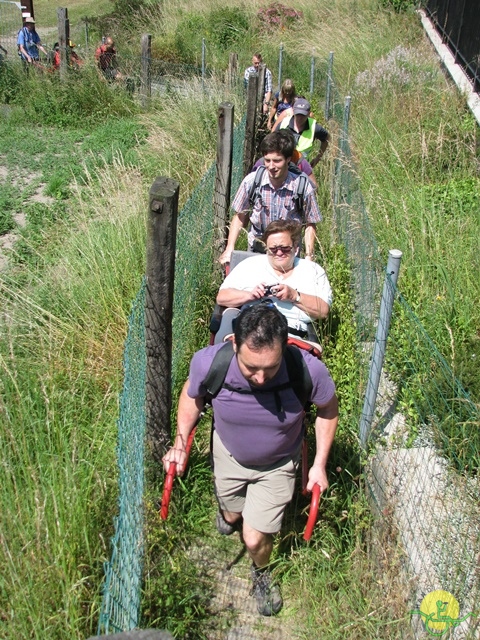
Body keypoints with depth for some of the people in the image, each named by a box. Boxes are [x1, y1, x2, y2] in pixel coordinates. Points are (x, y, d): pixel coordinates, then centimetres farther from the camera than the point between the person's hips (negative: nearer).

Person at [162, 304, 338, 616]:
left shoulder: (309, 370, -37)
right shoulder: (208, 363, -36)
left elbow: (328, 409, -12)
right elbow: (192, 396, -9)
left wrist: (320, 464, -9)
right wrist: (180, 444, -8)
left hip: (277, 464, -1)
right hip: (229, 455, 2)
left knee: (255, 540, 0)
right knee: (231, 516, 27)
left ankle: (262, 573, 38)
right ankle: (230, 513, 67)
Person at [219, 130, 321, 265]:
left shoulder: (303, 187, -15)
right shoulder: (251, 181, -12)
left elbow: (310, 225, -2)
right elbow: (240, 217, 2)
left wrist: (308, 257, -9)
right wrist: (229, 249, -3)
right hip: (255, 253, 1)